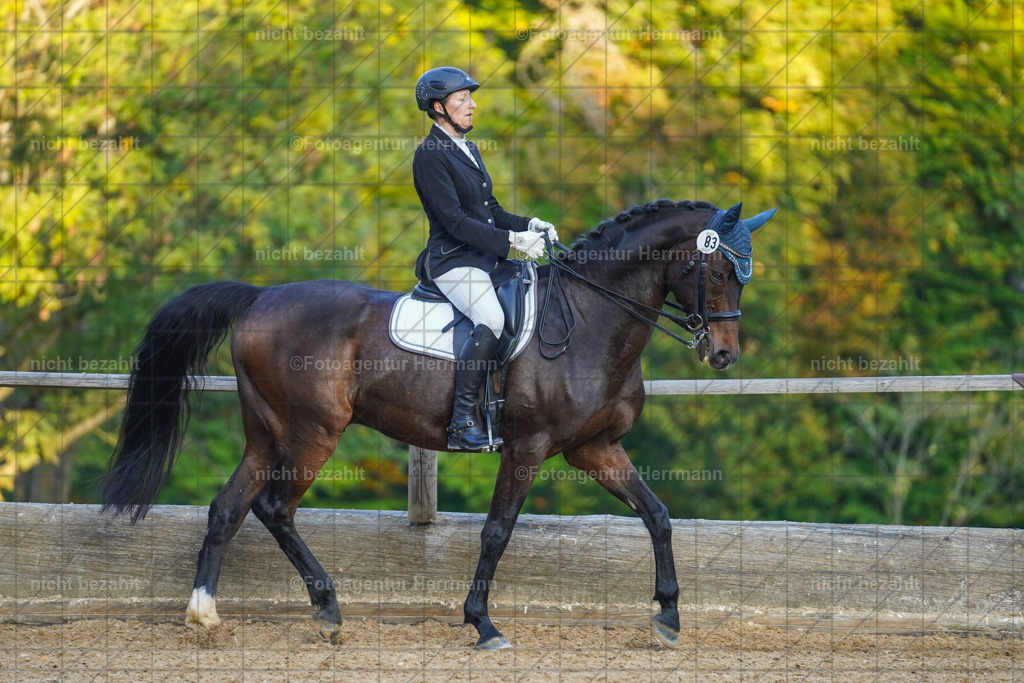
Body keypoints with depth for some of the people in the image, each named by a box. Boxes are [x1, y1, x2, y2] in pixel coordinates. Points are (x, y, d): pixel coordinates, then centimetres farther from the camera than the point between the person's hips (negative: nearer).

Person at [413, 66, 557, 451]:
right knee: (492, 320, -33)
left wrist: (529, 226, 4)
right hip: (453, 262, -10)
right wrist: (511, 239, -22)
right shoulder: (430, 155, -10)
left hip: (487, 259, 10)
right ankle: (462, 423, -34)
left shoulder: (468, 150, 19)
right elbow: (455, 220, -18)